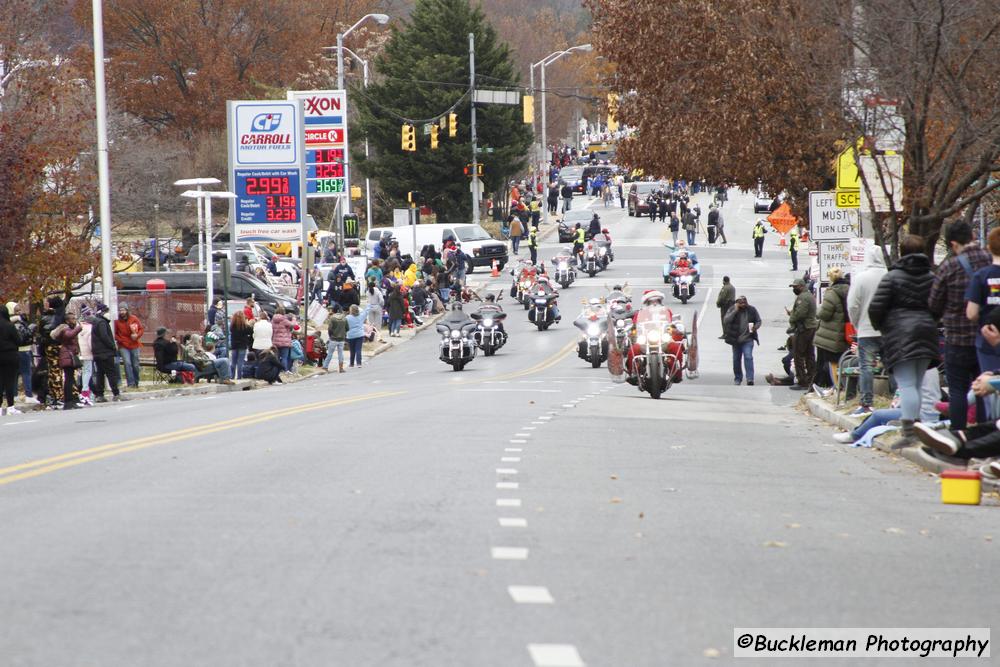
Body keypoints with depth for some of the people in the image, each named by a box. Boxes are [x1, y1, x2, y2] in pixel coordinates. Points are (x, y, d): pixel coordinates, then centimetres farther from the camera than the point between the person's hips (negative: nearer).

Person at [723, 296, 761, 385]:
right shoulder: (732, 310, -2)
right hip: (736, 339, 2)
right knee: (736, 359, 11)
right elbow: (726, 320, -16)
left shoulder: (752, 310, 0)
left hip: (748, 339, -2)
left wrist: (755, 327, -12)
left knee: (748, 357, -16)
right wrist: (735, 310, -20)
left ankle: (750, 379, -19)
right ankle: (737, 378, 28)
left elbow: (758, 321, 11)